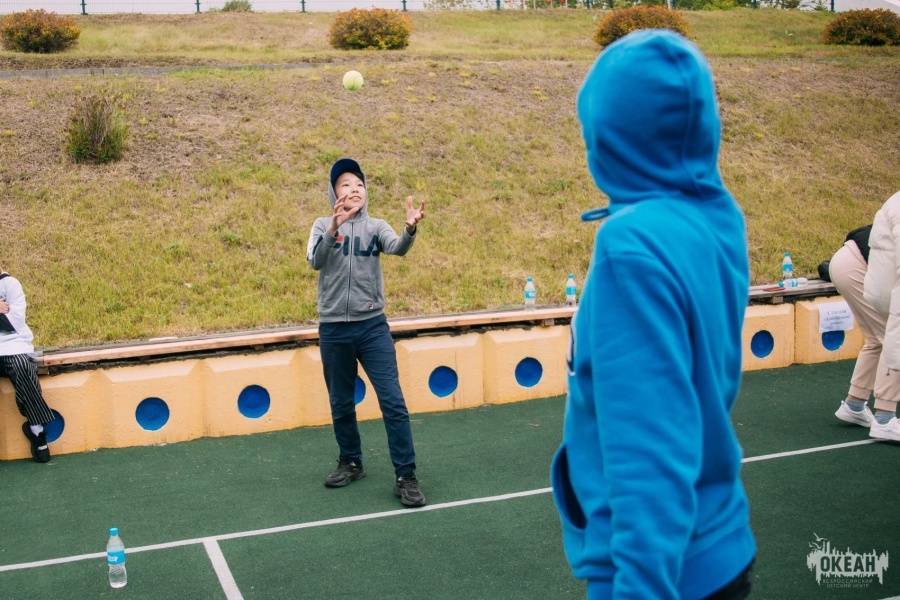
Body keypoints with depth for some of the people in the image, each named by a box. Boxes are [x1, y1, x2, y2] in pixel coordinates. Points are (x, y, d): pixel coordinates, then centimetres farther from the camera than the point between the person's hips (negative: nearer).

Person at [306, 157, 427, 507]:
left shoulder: (375, 226, 3)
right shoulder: (323, 226, 2)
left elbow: (397, 248, -18)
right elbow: (315, 261, -17)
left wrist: (410, 229, -41)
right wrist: (333, 229, -36)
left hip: (373, 325, 0)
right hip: (333, 329, 1)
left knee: (393, 402, -7)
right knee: (341, 404, 13)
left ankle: (406, 476, -2)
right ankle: (351, 463, 32)